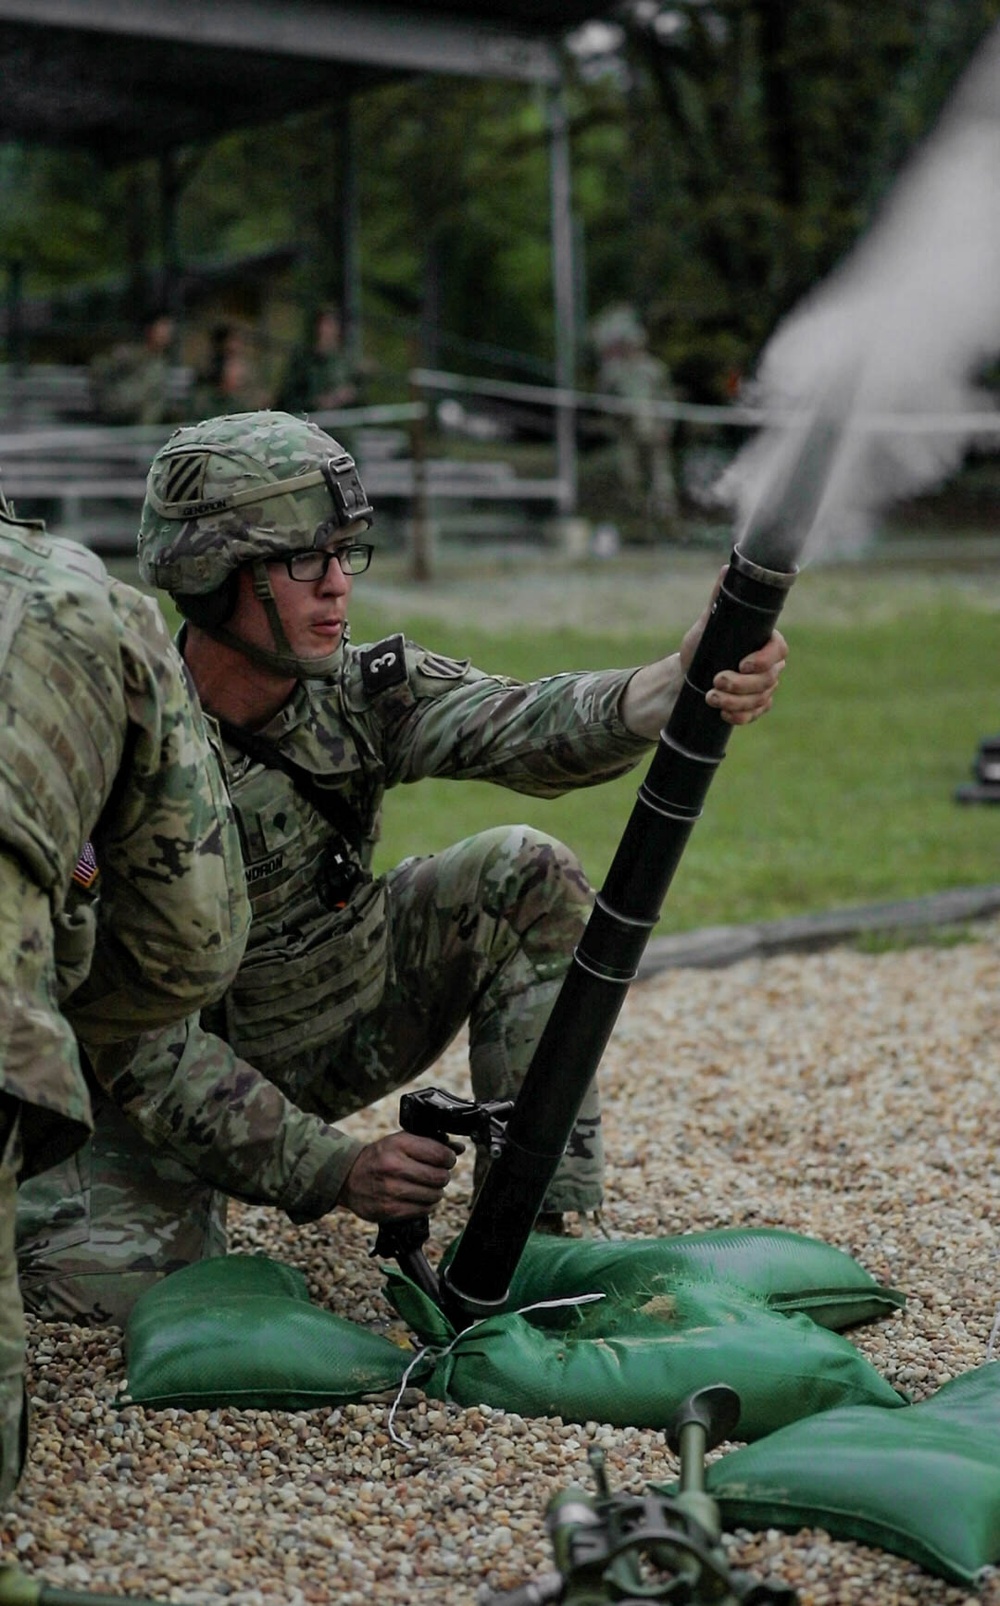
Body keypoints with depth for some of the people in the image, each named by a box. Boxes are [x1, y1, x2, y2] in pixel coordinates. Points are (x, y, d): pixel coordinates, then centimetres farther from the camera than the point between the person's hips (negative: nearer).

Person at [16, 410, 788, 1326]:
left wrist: (682, 686, -53)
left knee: (522, 875, -16)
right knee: (89, 1273, -28)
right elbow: (140, 1046, -27)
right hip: (192, 1078, -3)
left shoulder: (362, 689, -14)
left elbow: (527, 729, -33)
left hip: (349, 1025, 4)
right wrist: (330, 1171, -34)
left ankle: (545, 1224, -11)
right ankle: (204, 1195, 10)